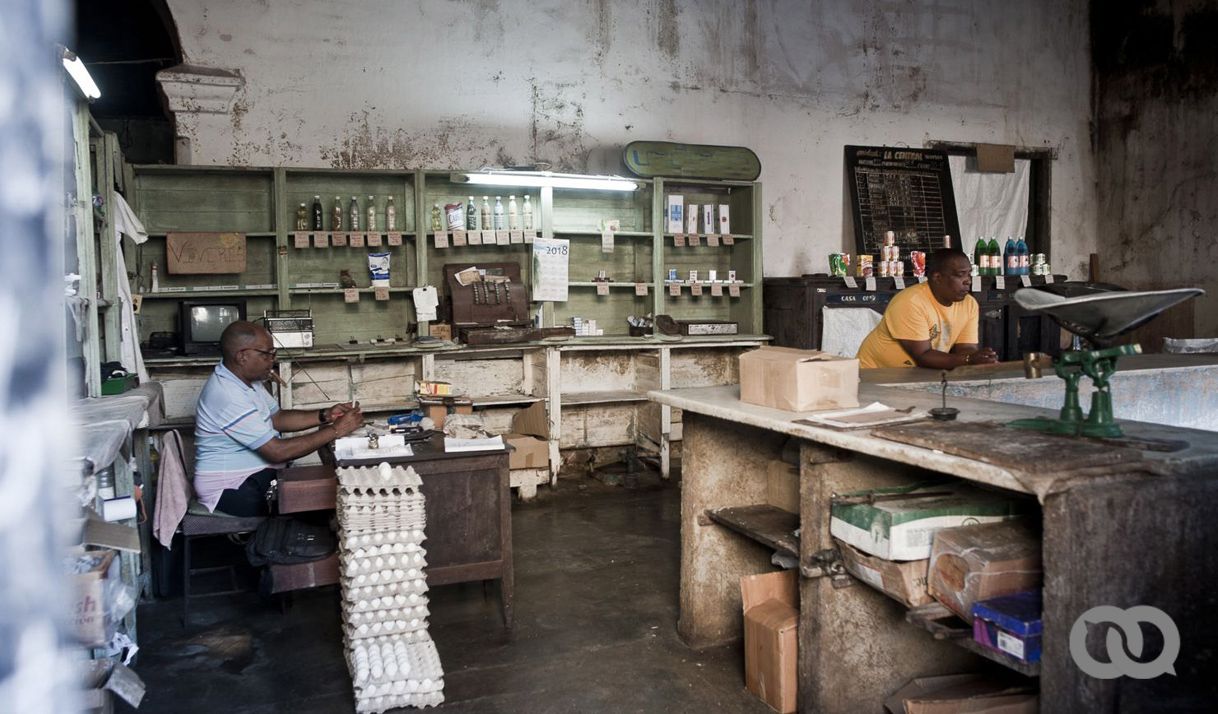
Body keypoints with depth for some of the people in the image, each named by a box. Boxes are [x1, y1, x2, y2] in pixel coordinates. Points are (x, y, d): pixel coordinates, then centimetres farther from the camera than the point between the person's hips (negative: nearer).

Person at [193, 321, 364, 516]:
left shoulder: (246, 379, 4)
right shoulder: (228, 394, -25)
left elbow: (277, 418, 12)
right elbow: (277, 452, -26)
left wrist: (325, 416, -2)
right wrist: (336, 430, -22)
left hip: (254, 475, 9)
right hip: (230, 490, -9)